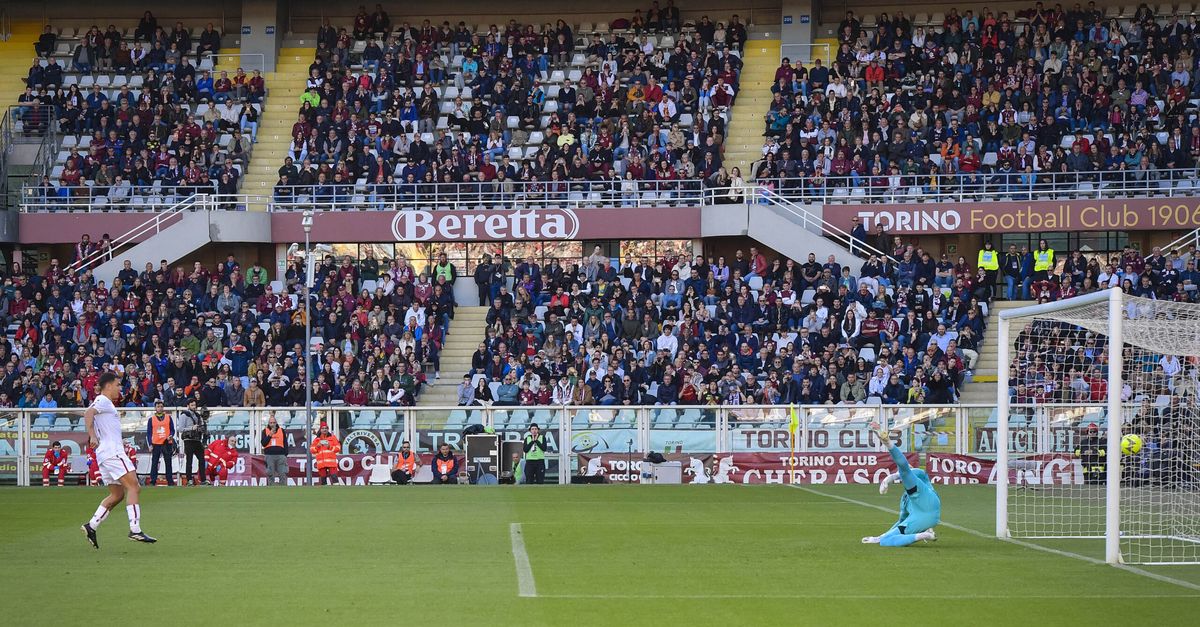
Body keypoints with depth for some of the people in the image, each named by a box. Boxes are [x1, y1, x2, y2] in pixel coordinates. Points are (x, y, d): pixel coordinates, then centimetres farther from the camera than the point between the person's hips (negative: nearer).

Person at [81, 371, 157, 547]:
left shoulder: (105, 403, 25)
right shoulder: (103, 401, -6)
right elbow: (88, 414, -23)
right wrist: (92, 436, -32)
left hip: (105, 454, 11)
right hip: (112, 452, -11)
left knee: (117, 495, 11)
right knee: (133, 487, -16)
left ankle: (91, 526, 7)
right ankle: (135, 530, -23)